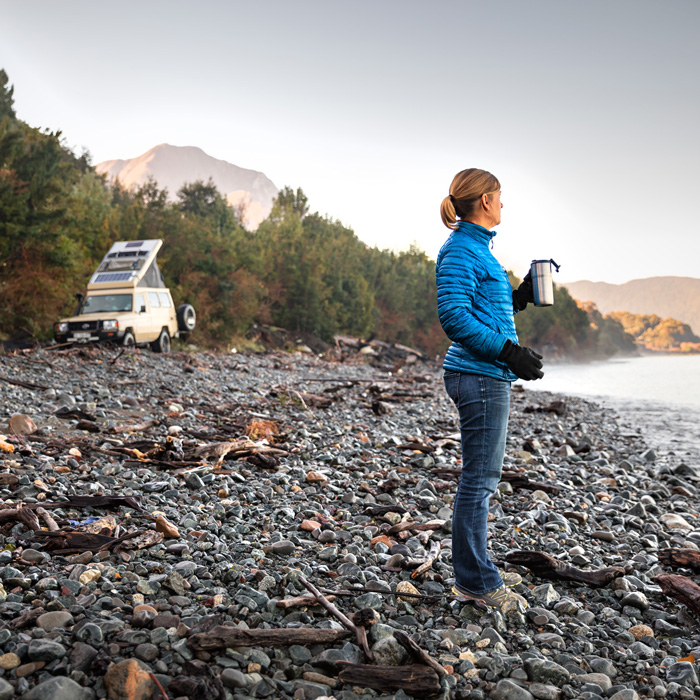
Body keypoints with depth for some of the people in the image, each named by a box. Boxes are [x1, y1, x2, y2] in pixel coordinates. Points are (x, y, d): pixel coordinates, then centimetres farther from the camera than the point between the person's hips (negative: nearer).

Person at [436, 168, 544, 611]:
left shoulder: (478, 249, 20)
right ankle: (475, 581, 6)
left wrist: (522, 296, 14)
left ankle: (477, 569, 26)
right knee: (479, 479, -4)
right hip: (479, 375, -10)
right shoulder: (461, 251, -11)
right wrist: (509, 351, -21)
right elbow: (454, 317, -20)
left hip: (491, 377, 10)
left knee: (484, 477, 15)